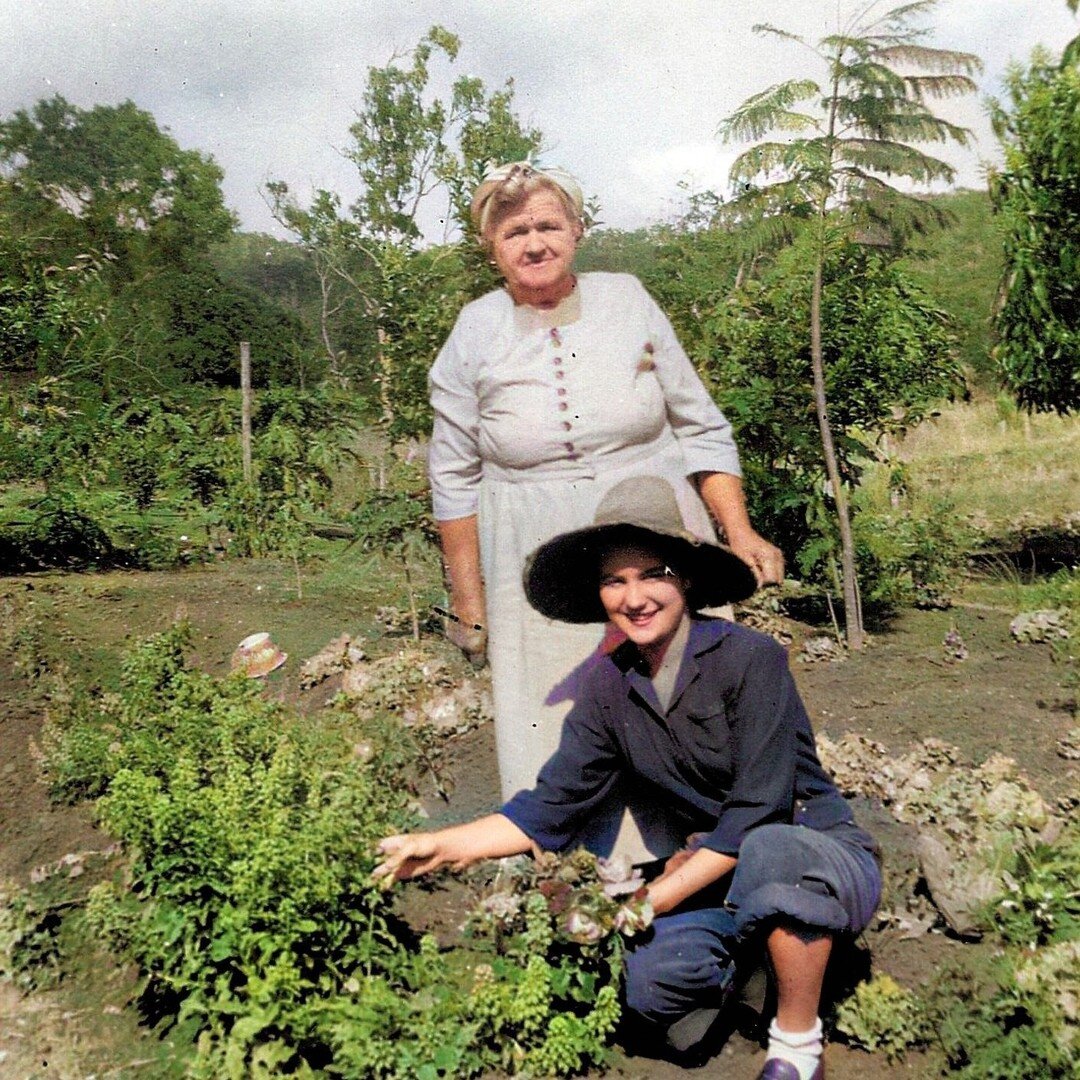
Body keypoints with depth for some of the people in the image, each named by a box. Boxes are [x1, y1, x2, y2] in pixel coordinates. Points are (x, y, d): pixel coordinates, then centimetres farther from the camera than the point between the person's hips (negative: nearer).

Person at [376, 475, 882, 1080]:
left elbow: (754, 814, -21)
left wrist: (653, 900, -22)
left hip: (825, 859, -3)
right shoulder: (611, 688, -3)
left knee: (769, 853, -38)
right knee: (649, 983, -24)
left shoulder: (751, 659, -19)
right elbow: (552, 807, -3)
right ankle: (745, 951, 11)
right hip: (721, 873, 4)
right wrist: (444, 846, -13)